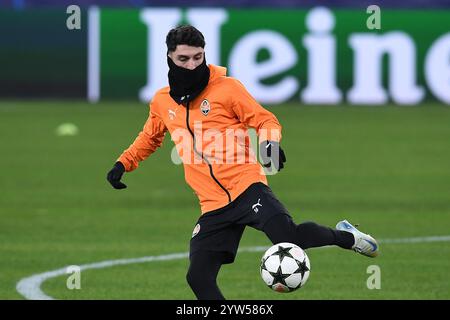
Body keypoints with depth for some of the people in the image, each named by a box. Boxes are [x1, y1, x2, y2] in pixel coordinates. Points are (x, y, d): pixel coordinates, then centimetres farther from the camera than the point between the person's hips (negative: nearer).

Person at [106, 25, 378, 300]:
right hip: (213, 207, 4)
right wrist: (123, 164, 20)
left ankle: (345, 237, 5)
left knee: (289, 238, -26)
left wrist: (271, 142, -19)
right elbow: (150, 138, 32)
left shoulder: (227, 87, -1)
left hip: (246, 188, -4)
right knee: (199, 277, -7)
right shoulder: (162, 102, 12)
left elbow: (266, 121, 2)